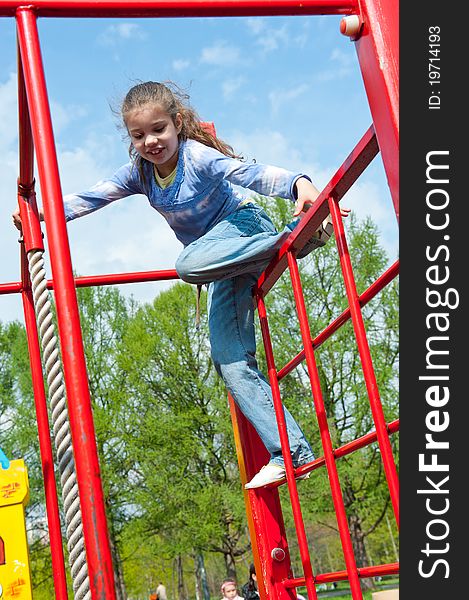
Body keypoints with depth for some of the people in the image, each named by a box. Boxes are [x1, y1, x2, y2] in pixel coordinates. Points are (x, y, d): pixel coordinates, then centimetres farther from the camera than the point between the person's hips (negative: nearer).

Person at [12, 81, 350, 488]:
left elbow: (252, 173, -33)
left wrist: (299, 185, -51)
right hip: (225, 264, 7)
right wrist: (42, 213, -9)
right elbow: (91, 199, 2)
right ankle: (291, 450, -9)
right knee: (230, 360, -8)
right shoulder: (139, 173, 1)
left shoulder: (198, 156, -19)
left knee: (189, 263, -40)